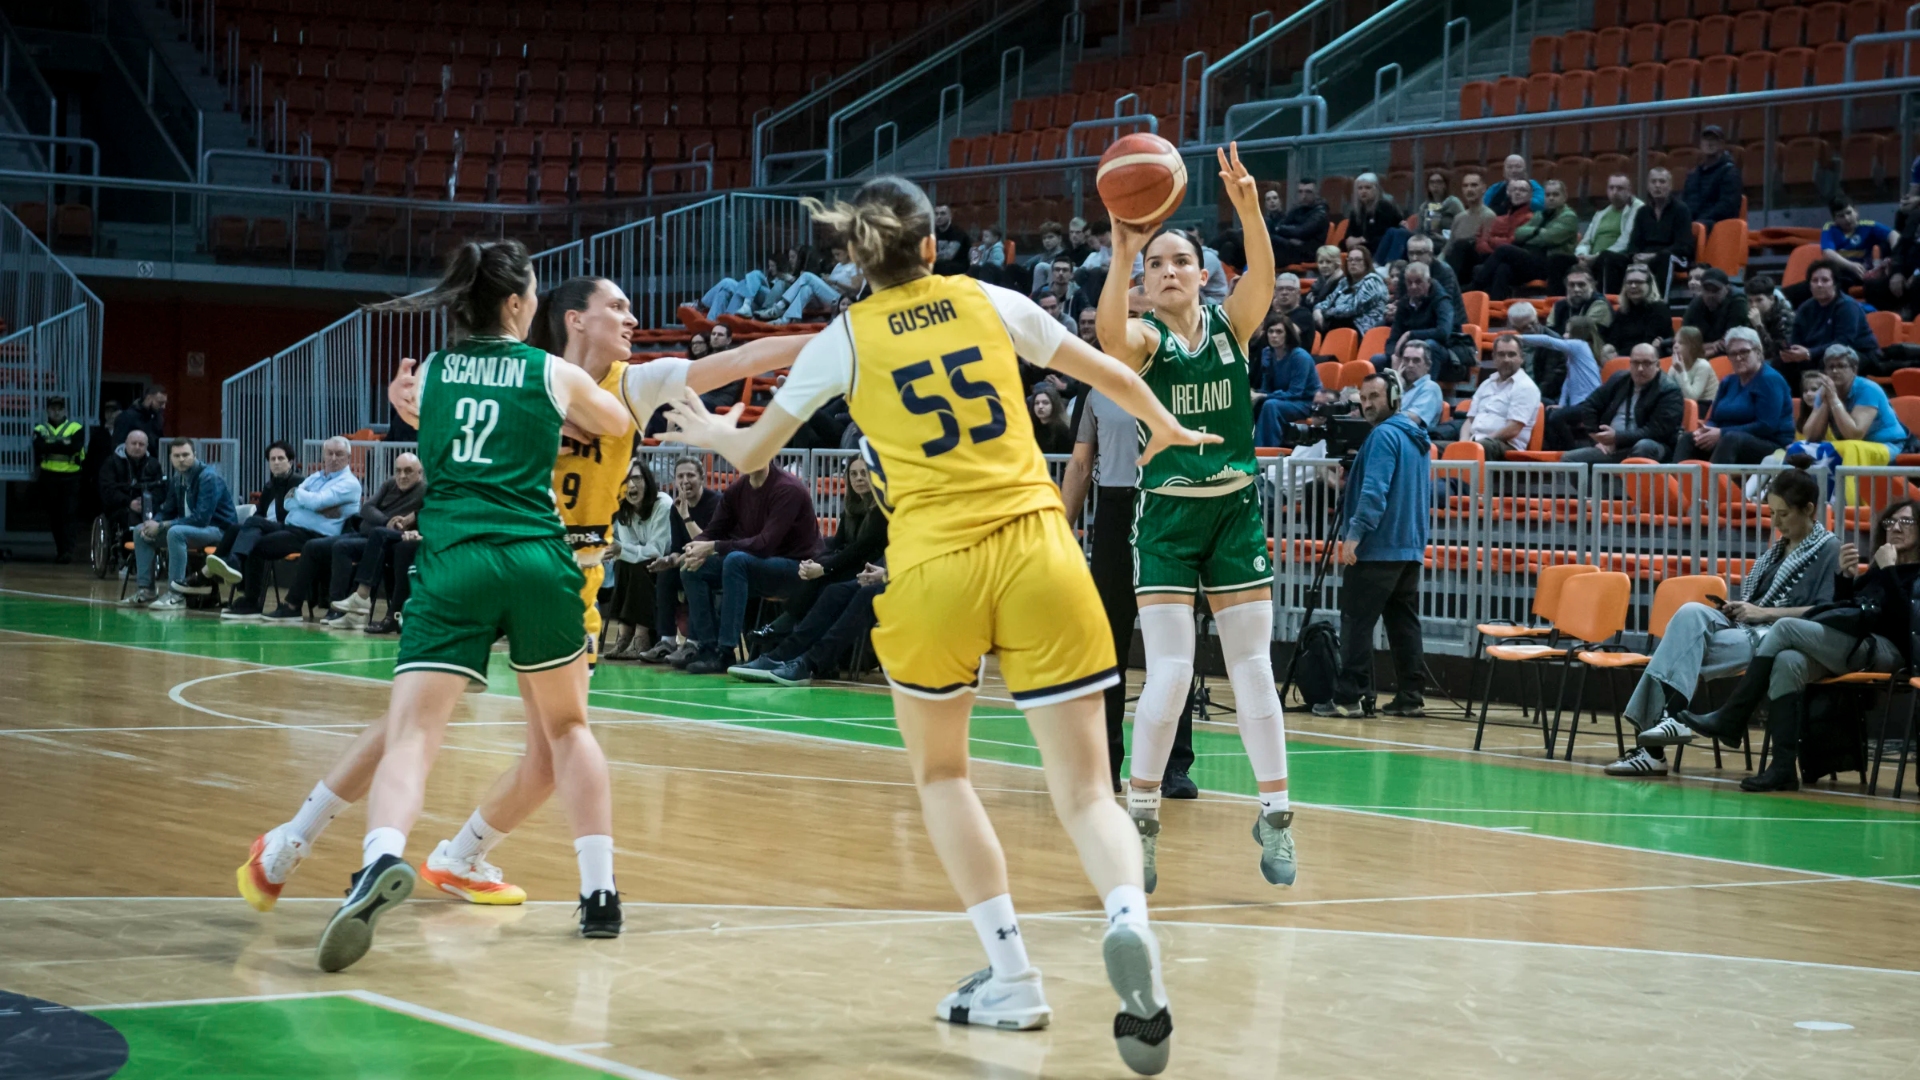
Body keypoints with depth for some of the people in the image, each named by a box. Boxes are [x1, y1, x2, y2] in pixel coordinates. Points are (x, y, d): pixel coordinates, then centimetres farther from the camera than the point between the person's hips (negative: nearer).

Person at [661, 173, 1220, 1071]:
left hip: (934, 567, -1)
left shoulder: (844, 340, 6)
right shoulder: (989, 303, 10)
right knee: (1085, 792, 2)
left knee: (939, 771, 22)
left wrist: (707, 432, 42)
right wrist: (1164, 429, 42)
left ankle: (1012, 978, 13)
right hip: (1038, 553, 1)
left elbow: (753, 453, 19)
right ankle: (1128, 921, -30)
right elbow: (1110, 375, 22)